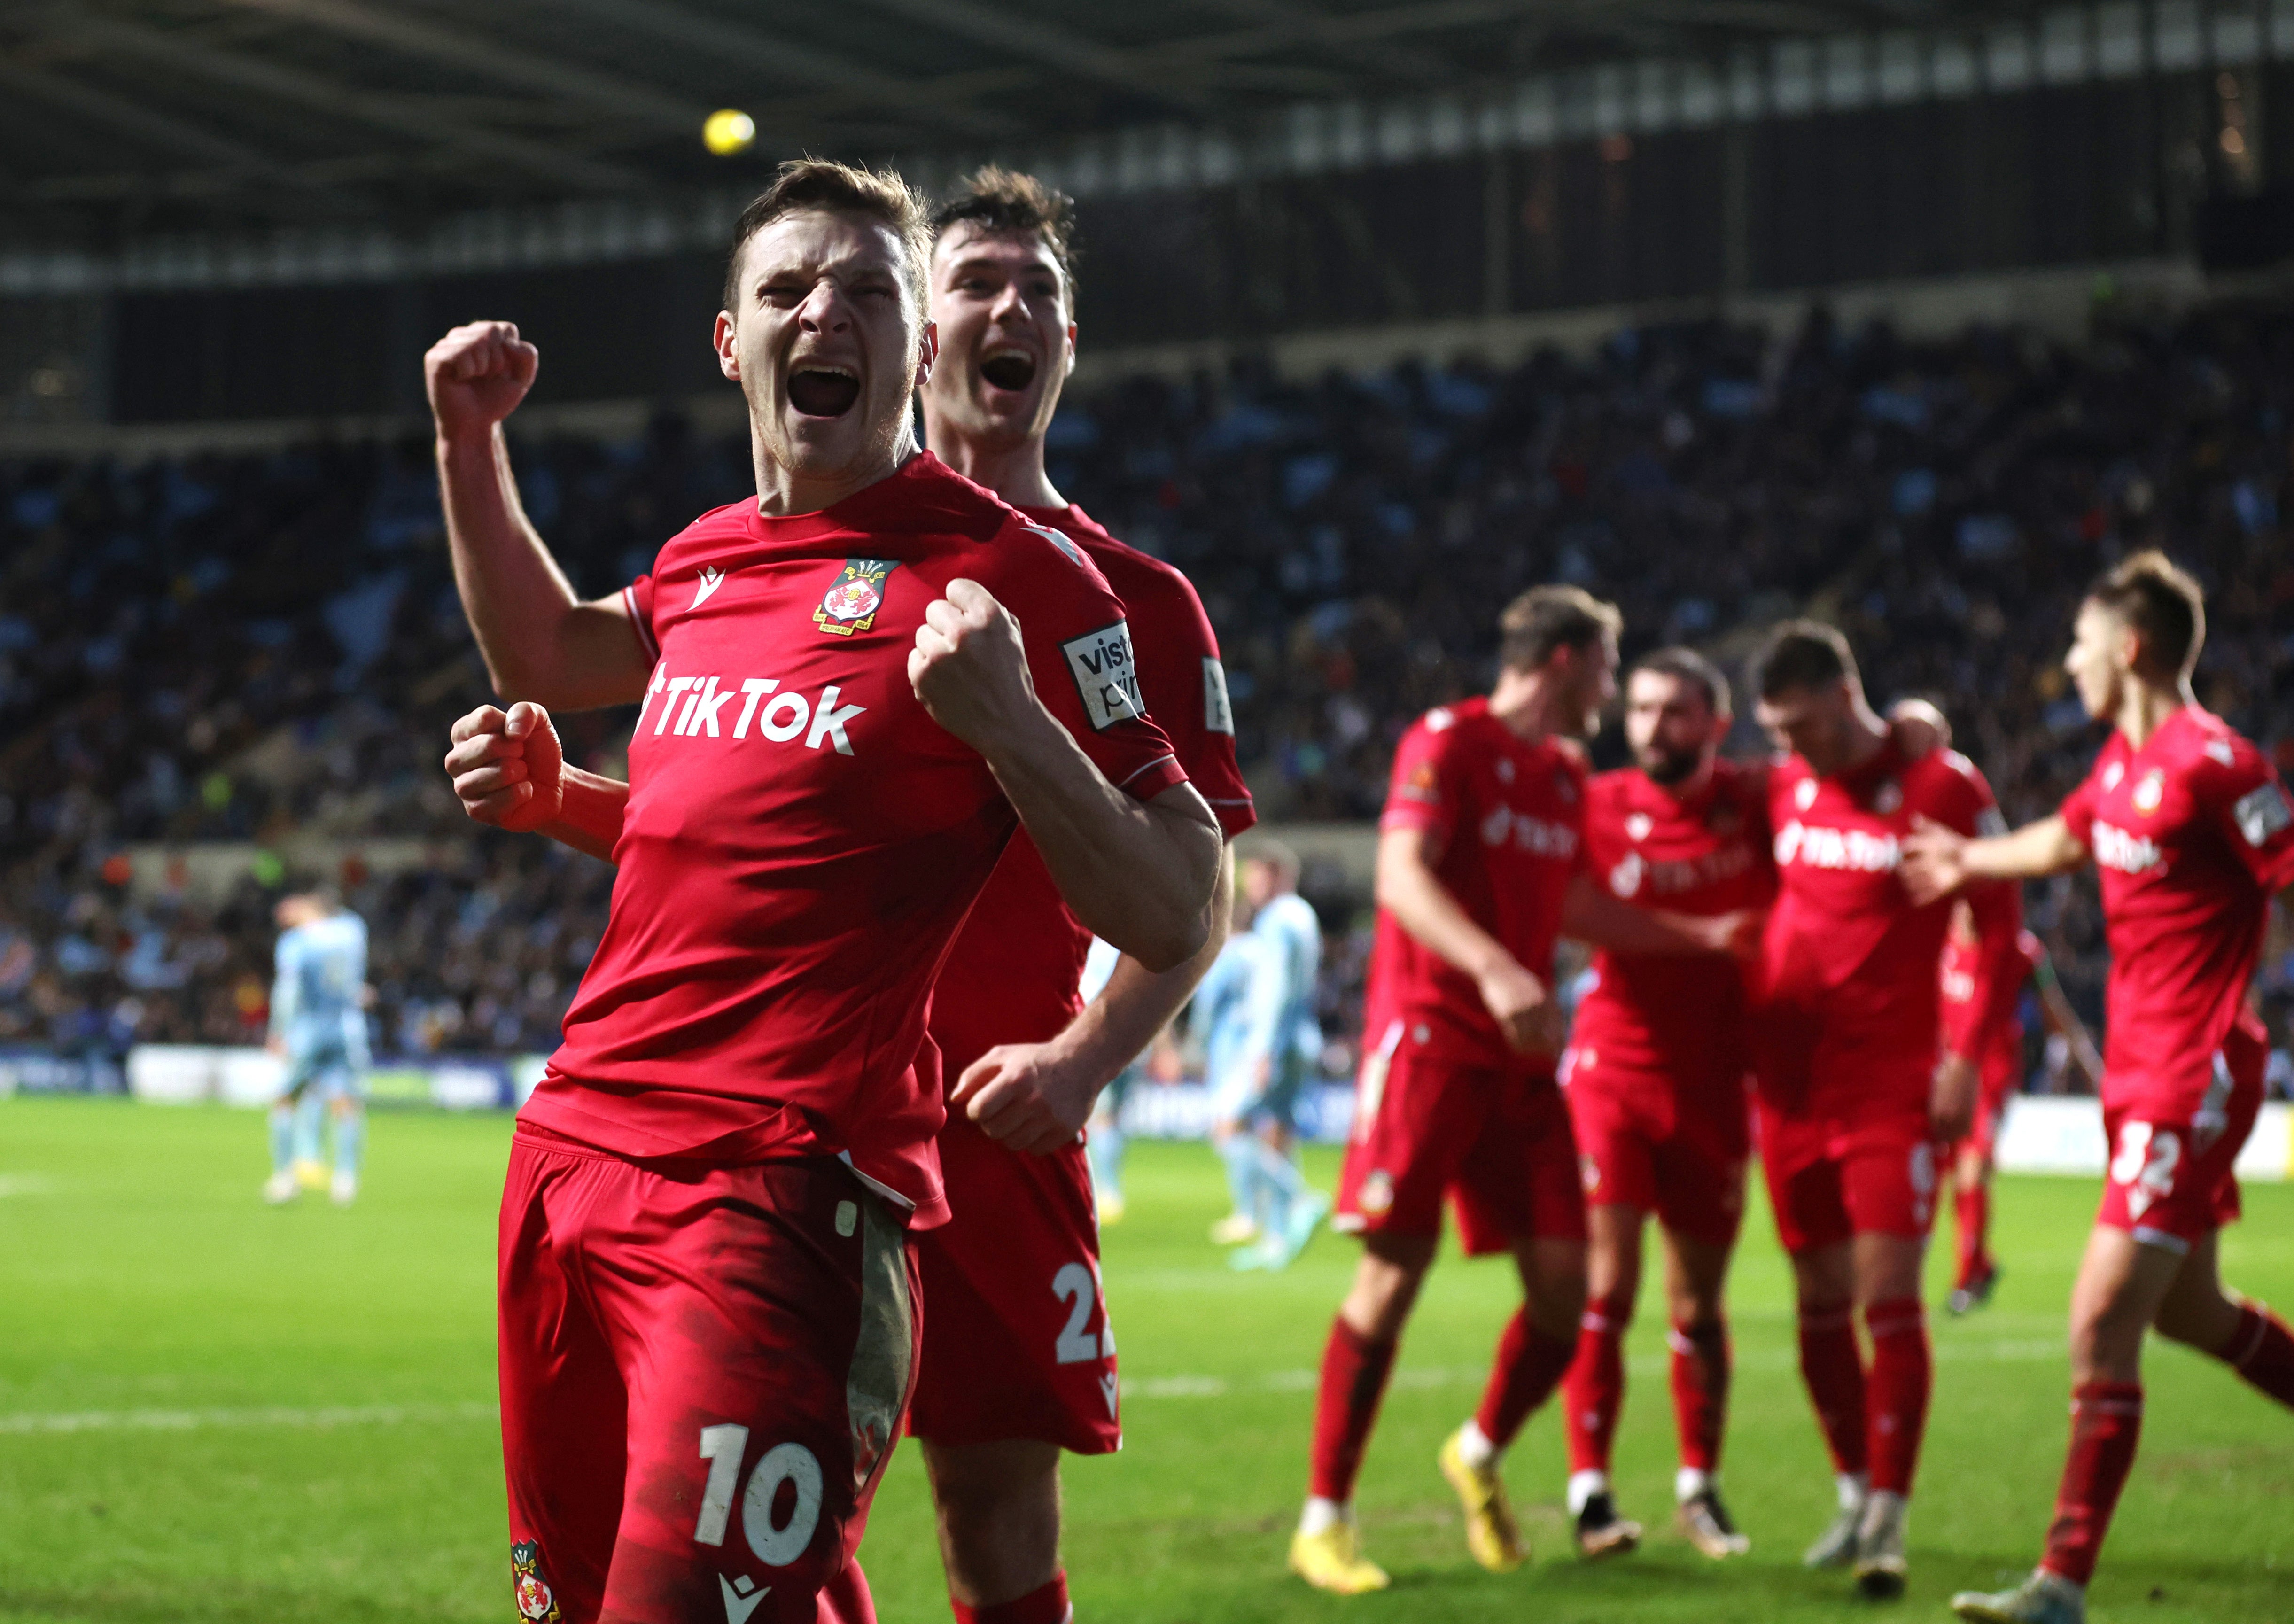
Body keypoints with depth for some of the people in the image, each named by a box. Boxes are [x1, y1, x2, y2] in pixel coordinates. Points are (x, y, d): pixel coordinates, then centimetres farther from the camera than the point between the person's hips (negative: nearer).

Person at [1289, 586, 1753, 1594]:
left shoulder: (1564, 774, 17)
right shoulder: (1447, 743, -7)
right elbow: (1403, 876, -20)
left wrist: (1702, 937, 32)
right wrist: (1494, 970, -34)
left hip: (1520, 1055, 7)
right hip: (1429, 1037, -7)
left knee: (1563, 1283, -1)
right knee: (1393, 1276, -9)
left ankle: (1481, 1454, 25)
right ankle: (1323, 1521, -1)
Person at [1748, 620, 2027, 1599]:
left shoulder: (1945, 788, -7)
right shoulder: (1783, 787, 9)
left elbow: (2001, 931, -5)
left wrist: (1966, 1059, -12)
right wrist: (1747, 1041, 13)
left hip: (1893, 1083, -5)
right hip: (1790, 1079, 5)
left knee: (1890, 1295, -11)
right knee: (1820, 1299, 9)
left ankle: (1888, 1523, -10)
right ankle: (1854, 1497, 21)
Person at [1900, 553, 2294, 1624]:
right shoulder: (2125, 756, 9)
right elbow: (2068, 840, 29)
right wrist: (1970, 861, 39)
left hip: (2192, 1081, -9)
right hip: (2141, 1068, 9)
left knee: (2101, 1323, -12)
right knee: (2187, 1311, 20)